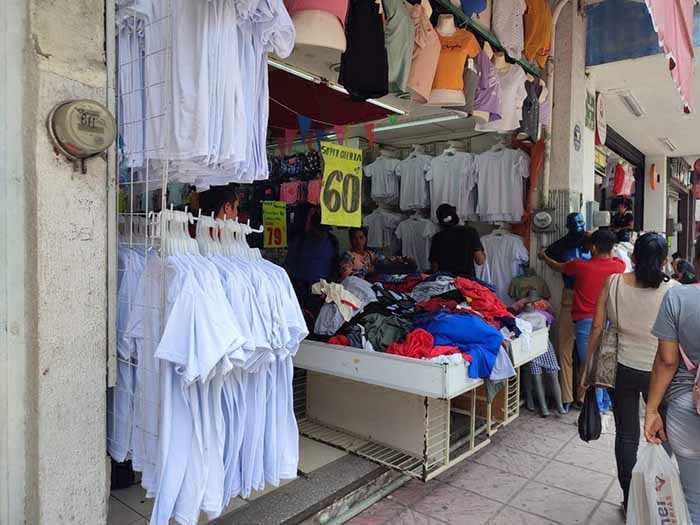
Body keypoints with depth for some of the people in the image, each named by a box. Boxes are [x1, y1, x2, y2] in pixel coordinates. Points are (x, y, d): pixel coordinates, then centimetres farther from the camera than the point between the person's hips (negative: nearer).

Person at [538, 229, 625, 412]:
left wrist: (544, 256, 29)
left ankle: (597, 405, 9)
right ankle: (608, 402, 26)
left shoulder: (581, 265, -10)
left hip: (586, 322, -4)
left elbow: (557, 266, 10)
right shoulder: (618, 266, -2)